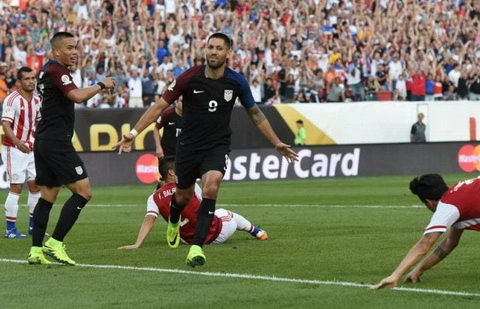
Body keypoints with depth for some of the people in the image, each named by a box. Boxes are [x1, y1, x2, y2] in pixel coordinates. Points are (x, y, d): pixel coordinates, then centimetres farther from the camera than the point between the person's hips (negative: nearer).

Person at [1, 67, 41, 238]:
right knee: (16, 187, -7)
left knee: (35, 186, 7)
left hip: (31, 149, 7)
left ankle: (33, 226, 18)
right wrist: (18, 142, -35)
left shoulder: (36, 99, 8)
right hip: (14, 149, -7)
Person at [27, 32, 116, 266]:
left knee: (47, 196, 10)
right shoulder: (56, 70, -12)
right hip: (57, 141, -10)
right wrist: (101, 85, -13)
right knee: (83, 192, -9)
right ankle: (55, 243, -12)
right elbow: (77, 96, -26)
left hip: (43, 141, 10)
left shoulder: (48, 70, 18)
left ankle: (36, 250, 6)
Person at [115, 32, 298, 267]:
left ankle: (197, 246, -21)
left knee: (211, 188, -25)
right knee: (183, 195, 14)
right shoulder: (190, 78, -12)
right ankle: (173, 222, 52)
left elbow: (255, 114, 8)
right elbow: (160, 106, -8)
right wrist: (133, 133, -14)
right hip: (188, 147, 0)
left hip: (217, 147, 0)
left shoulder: (236, 82, -7)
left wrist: (277, 144, 9)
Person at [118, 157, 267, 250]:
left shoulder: (154, 199, -8)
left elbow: (148, 221, -23)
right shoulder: (190, 186, -11)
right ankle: (256, 232, 58)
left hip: (189, 240, 2)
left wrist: (137, 244, -30)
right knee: (227, 214, 34)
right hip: (218, 233, -2)